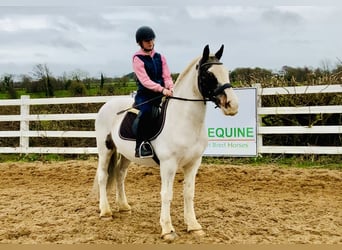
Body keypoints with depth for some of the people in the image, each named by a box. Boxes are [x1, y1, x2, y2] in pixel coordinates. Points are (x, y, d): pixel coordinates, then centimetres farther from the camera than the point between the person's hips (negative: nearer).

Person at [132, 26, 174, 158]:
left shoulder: (160, 57, 13)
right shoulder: (138, 59, -4)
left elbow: (167, 76, 6)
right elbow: (145, 80, -15)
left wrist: (170, 88, -16)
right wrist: (162, 89, -27)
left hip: (160, 94, 6)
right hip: (144, 95, -6)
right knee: (145, 112, -34)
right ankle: (141, 145, -28)